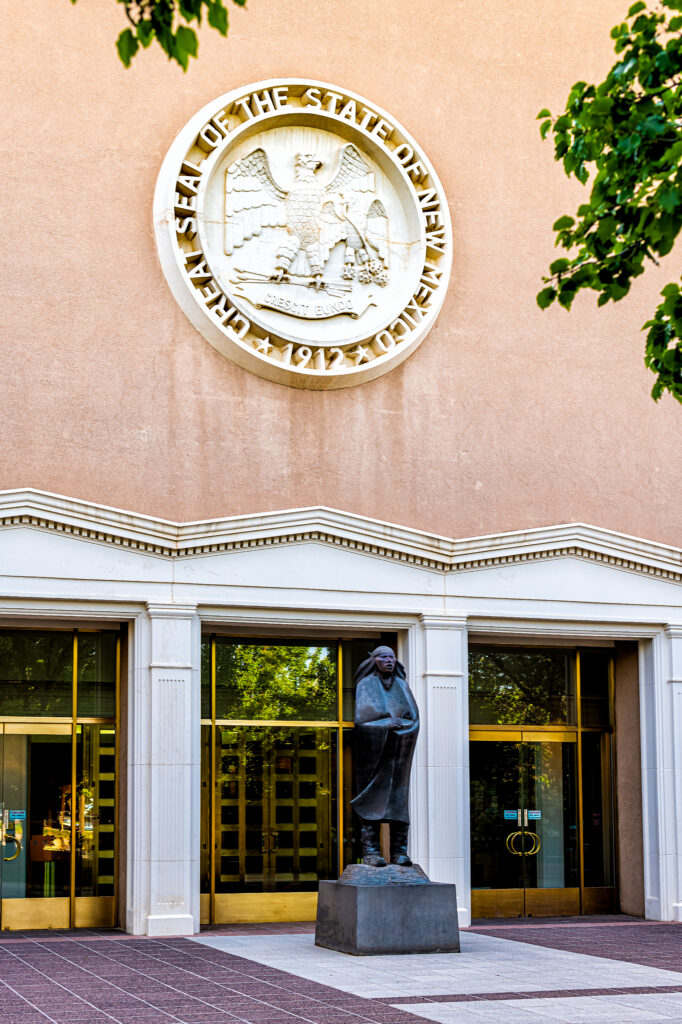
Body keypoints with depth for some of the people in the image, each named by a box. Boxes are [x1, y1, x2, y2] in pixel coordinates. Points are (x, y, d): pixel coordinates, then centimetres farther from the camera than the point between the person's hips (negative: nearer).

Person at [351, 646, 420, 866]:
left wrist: (394, 723, -12)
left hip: (397, 752, 3)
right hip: (373, 751, -3)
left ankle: (399, 852, -1)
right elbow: (362, 718, -7)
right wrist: (388, 723, -12)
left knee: (398, 798, -2)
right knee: (373, 798, -7)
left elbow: (413, 718, 4)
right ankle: (370, 852, -7)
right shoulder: (365, 685, 3)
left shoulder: (401, 685, 13)